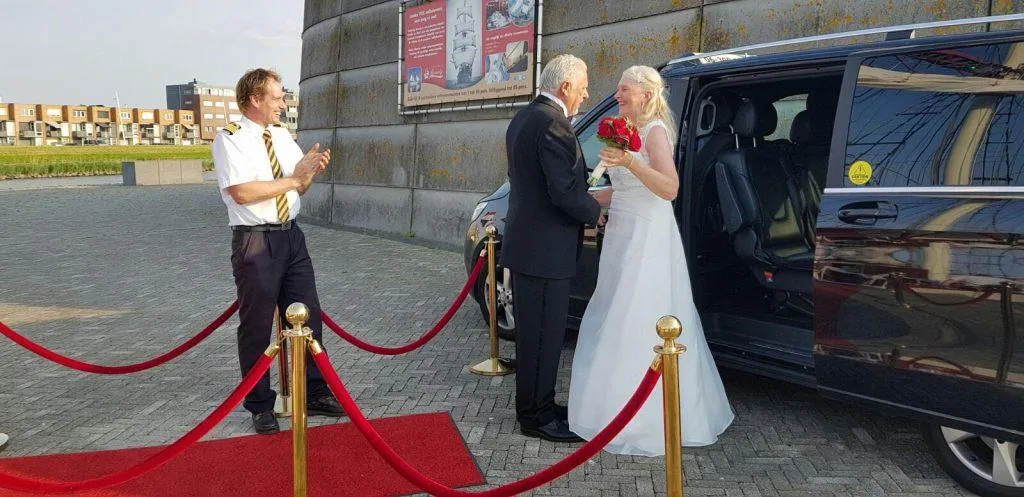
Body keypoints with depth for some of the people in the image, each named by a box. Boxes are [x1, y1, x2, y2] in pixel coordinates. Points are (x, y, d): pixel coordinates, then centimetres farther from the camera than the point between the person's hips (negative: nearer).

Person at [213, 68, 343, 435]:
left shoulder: (283, 135, 10)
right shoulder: (230, 139, -10)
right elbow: (241, 192, -22)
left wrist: (311, 171, -7)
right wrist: (294, 178, -17)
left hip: (291, 237, 7)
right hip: (255, 242, -6)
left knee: (308, 317, 11)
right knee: (256, 326, 4)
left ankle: (315, 394, 25)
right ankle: (261, 406, 20)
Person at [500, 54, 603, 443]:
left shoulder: (523, 118, 14)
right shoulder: (553, 123, -18)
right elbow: (565, 191, -23)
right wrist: (596, 211, -5)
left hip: (526, 242, 11)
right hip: (545, 249, -11)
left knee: (533, 330, 18)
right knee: (543, 334, 0)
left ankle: (536, 406, 31)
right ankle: (536, 416, 12)